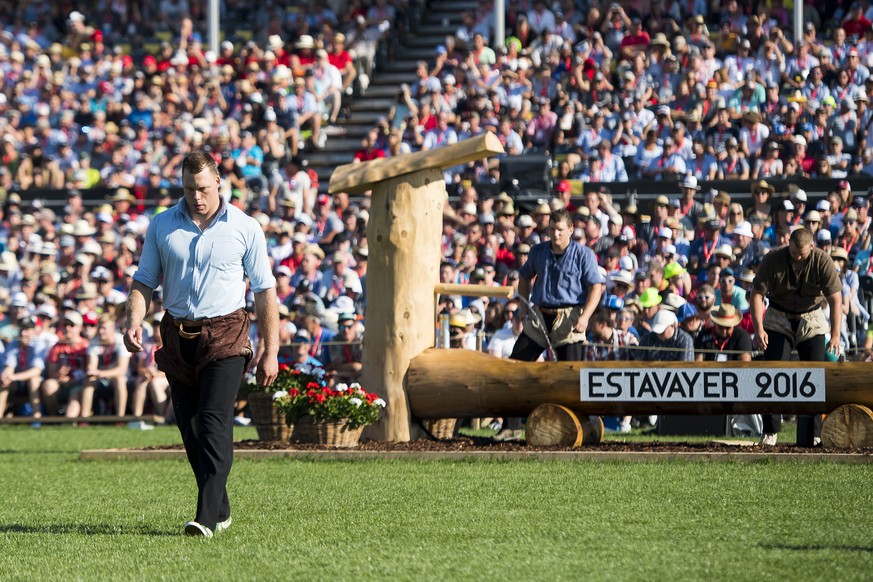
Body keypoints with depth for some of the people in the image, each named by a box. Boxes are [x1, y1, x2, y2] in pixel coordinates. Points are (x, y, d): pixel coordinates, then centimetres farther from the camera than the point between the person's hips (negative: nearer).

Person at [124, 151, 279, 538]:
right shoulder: (161, 227, 6)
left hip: (225, 337, -4)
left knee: (214, 423, -16)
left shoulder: (245, 229, 0)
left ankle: (207, 517, -22)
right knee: (190, 429, 6)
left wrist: (270, 352, 0)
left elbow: (265, 293, 3)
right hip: (178, 338, 4)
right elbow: (144, 281, 9)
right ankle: (221, 510, 20)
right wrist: (134, 321, -12)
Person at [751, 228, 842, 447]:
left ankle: (808, 437, -5)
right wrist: (758, 328, -28)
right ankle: (770, 431, 0)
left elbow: (835, 299, -20)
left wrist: (835, 335, -30)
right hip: (778, 320, 0)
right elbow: (757, 294, -16)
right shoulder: (772, 260, -18)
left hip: (811, 320, 0)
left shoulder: (822, 262, -19)